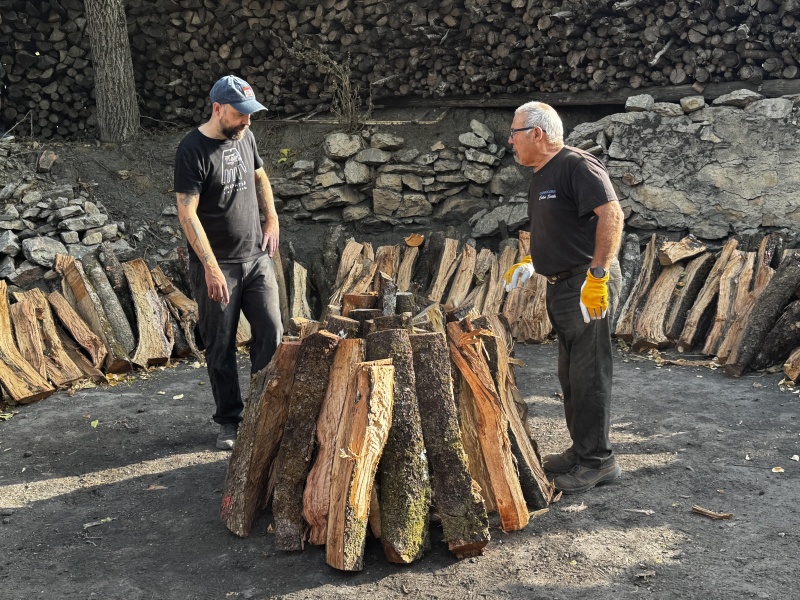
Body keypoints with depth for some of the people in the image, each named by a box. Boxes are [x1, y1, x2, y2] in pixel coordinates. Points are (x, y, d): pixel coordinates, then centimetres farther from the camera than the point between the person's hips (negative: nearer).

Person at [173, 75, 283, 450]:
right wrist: (211, 267, -22)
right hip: (216, 264, -6)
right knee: (221, 346, 4)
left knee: (271, 333, 2)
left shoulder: (244, 137, 6)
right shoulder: (192, 151, -15)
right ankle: (229, 421, 17)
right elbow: (187, 214, -18)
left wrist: (272, 218, 12)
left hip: (256, 256, 6)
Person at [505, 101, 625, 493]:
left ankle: (597, 461, 7)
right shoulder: (541, 177, 17)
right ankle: (581, 450, 28)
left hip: (587, 286, -10)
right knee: (570, 374, 16)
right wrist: (530, 263, 17)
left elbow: (612, 215, -23)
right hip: (561, 286, 10)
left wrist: (597, 274, -27)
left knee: (588, 375, -4)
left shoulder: (577, 166, -13)